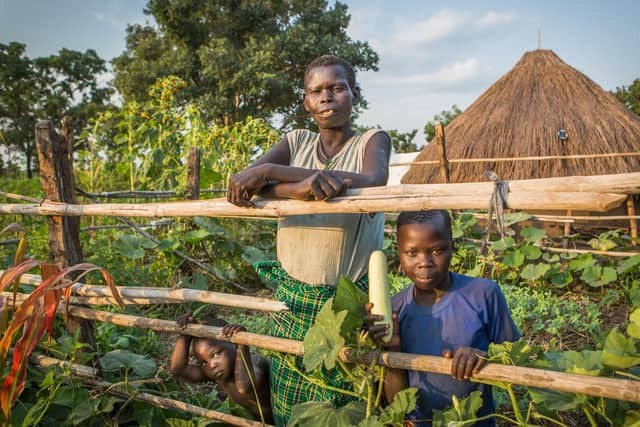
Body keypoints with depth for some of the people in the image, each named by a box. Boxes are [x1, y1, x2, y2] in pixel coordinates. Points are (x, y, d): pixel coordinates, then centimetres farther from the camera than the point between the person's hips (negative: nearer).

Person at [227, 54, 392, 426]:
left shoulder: (373, 141, -1)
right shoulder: (296, 142, 7)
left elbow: (371, 183, -25)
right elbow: (241, 185, -8)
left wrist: (269, 172, -26)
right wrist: (298, 188, -29)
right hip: (292, 296, 3)